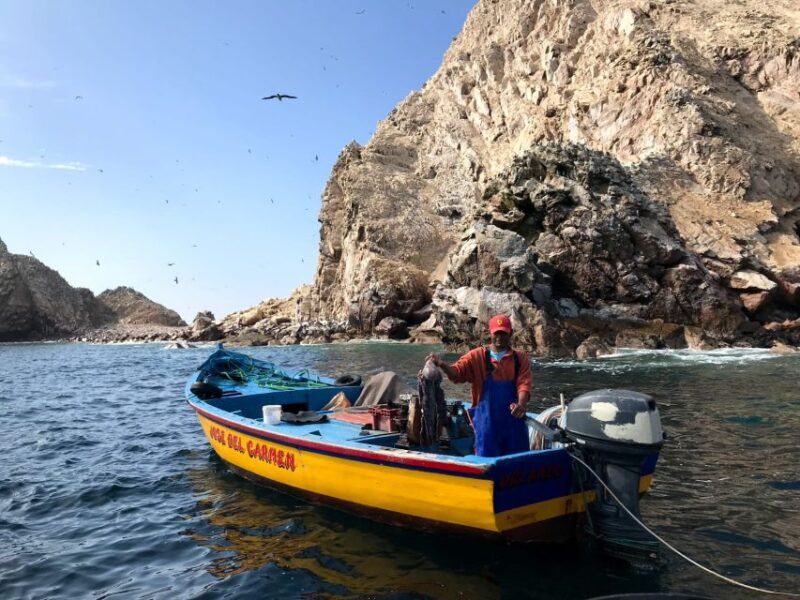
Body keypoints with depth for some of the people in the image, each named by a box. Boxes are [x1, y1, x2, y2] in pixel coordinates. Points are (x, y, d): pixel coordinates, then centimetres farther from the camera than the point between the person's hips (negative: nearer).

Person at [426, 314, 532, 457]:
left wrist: (521, 404, -25)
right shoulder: (477, 356, 1)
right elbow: (457, 373, -10)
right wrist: (441, 364, -32)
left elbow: (524, 384, -5)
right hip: (486, 421, -1)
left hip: (513, 419, 2)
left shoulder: (520, 358, 5)